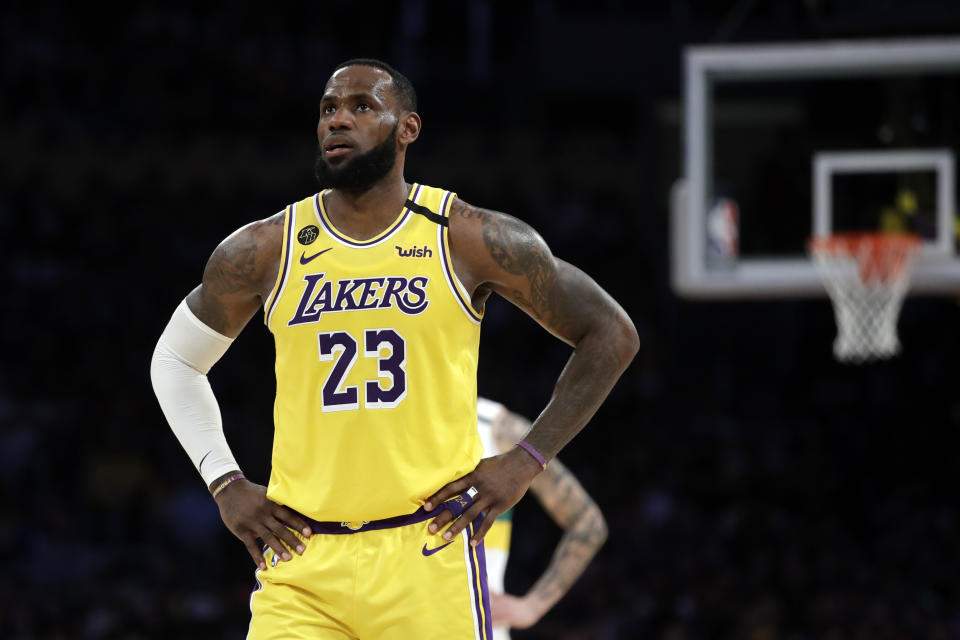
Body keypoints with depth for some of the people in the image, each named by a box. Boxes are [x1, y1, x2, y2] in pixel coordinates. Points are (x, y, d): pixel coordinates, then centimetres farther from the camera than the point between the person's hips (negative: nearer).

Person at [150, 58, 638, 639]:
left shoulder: (469, 240, 0)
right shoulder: (262, 252, 6)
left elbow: (611, 335, 8)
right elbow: (175, 361, 23)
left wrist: (526, 462, 1)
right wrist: (225, 485, 11)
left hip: (429, 552, -1)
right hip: (303, 560, 2)